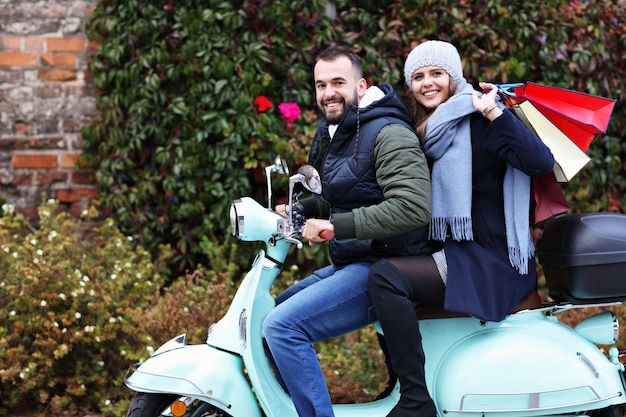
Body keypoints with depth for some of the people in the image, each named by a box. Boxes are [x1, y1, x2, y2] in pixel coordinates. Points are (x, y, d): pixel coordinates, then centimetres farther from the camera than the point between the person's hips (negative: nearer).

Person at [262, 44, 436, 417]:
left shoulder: (388, 134, -16)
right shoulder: (331, 132, 14)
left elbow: (413, 206, -29)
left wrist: (336, 226, -27)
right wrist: (297, 211, 11)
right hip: (350, 263, 11)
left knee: (282, 326, -22)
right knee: (270, 313, 19)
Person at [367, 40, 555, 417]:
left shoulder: (477, 118, -11)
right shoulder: (428, 130, 17)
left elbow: (541, 162, -24)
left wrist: (494, 112, -29)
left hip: (492, 264, -10)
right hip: (457, 252, 10)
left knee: (387, 277, -25)